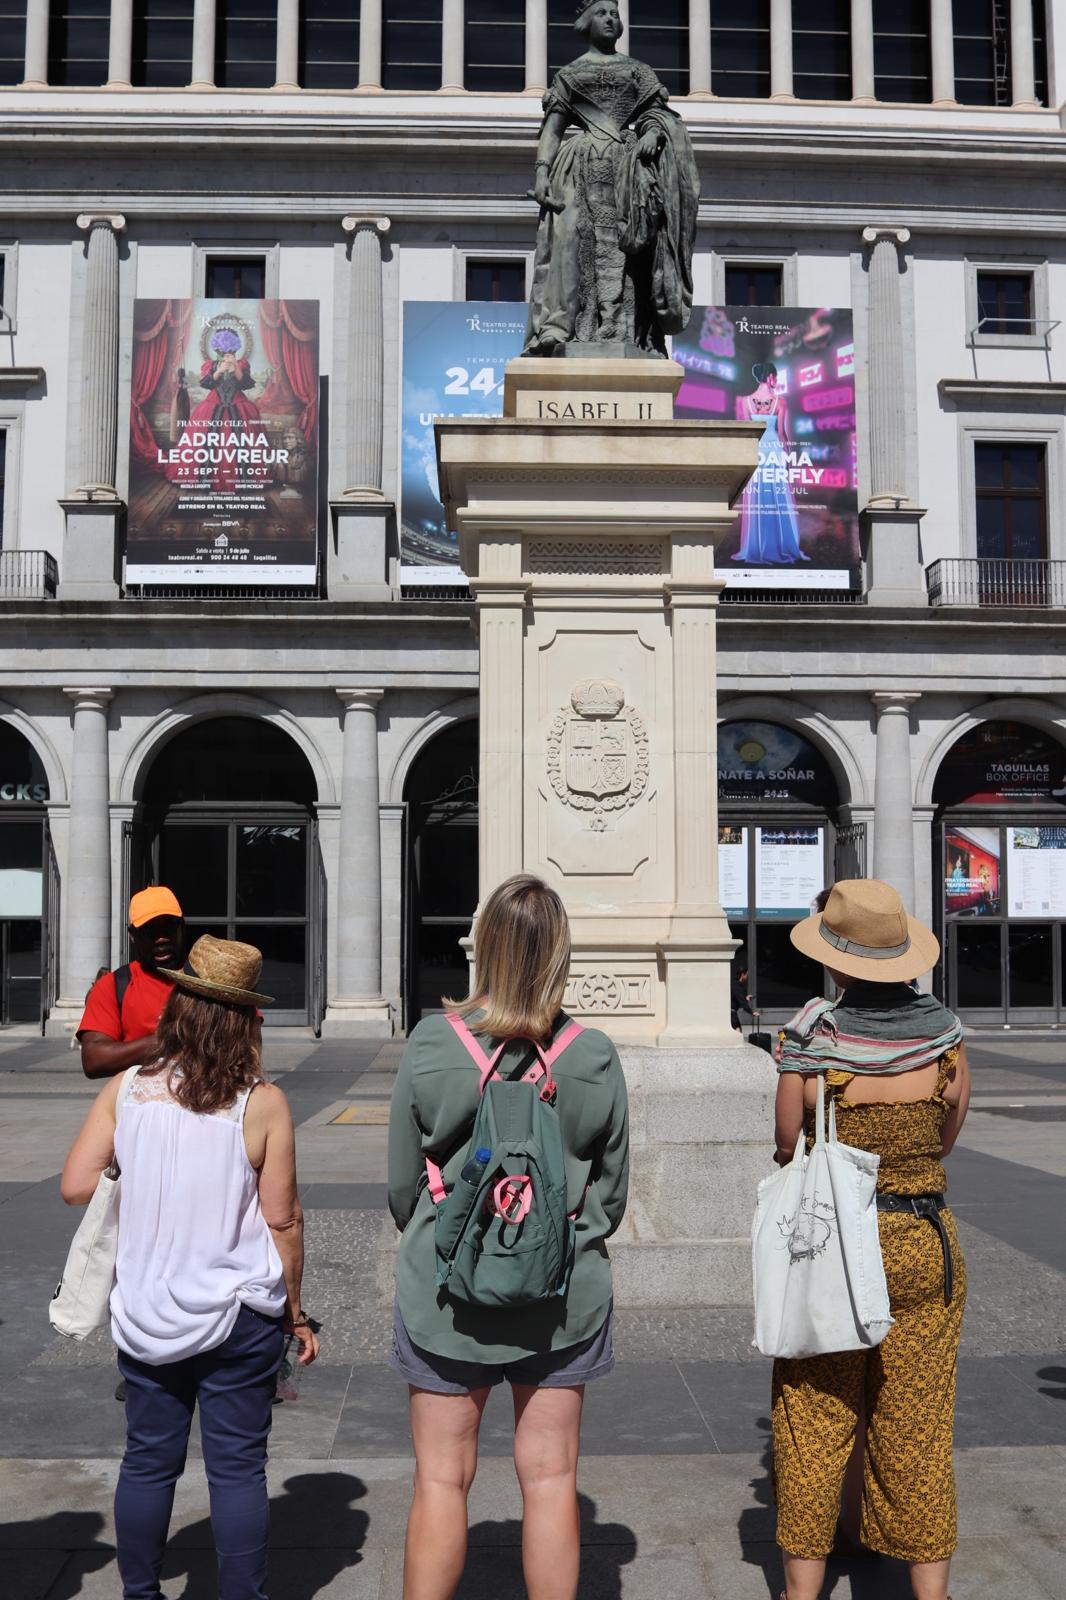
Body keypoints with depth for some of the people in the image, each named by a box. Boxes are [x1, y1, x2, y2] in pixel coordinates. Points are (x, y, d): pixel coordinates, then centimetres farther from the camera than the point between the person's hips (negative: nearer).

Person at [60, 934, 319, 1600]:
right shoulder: (262, 1103, -12)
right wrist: (295, 1312, 3)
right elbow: (282, 1219, -9)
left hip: (147, 1313, 3)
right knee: (238, 1467, 9)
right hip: (240, 1314, -2)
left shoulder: (126, 1090, -6)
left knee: (149, 1459, 17)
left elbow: (77, 1185, -5)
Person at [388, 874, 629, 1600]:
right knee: (551, 1479, 13)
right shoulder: (595, 1057, -10)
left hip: (446, 1290, -1)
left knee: (442, 1480, 12)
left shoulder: (431, 1045, -13)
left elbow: (403, 1184, -4)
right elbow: (612, 1191, 0)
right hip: (562, 1295, 1)